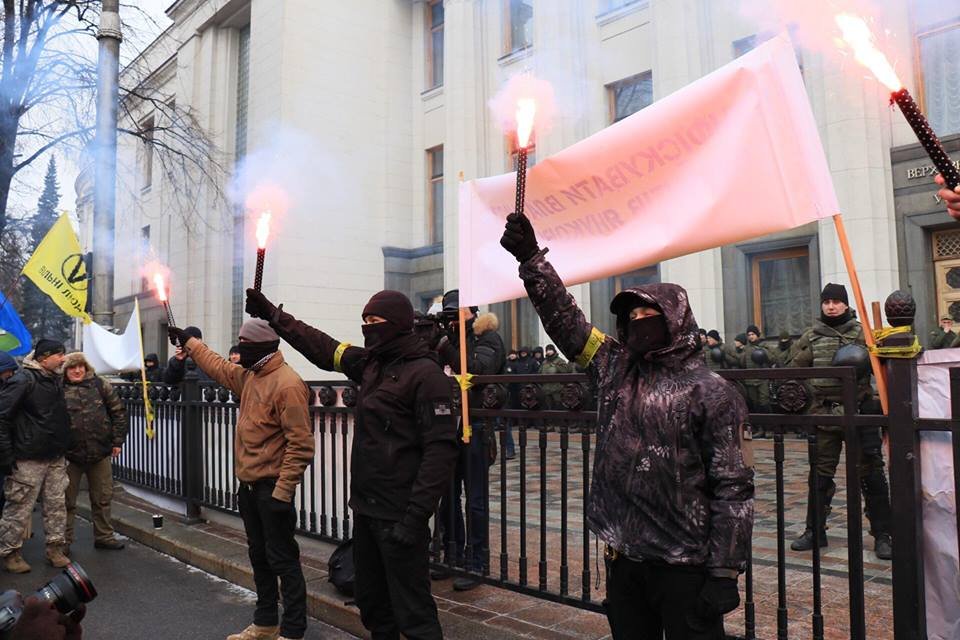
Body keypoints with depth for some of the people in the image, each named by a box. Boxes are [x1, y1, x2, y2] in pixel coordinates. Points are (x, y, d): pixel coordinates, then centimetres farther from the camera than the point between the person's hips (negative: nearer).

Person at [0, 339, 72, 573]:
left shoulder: (56, 379, 10)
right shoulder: (23, 380, -14)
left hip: (56, 458, 7)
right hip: (29, 459, -7)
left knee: (57, 504, 10)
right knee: (19, 508, 3)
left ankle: (55, 548, 21)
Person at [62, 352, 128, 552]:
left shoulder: (100, 385, 3)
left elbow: (118, 411, 7)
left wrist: (117, 440, 3)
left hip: (100, 452, 2)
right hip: (69, 454, -2)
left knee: (103, 497, 13)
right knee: (67, 500, 8)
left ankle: (104, 537, 26)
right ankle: (64, 541, 22)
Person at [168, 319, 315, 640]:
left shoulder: (287, 384, -20)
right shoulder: (249, 375, 9)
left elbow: (300, 444, -22)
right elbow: (219, 367, 31)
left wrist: (283, 492, -23)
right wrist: (188, 341, 36)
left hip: (272, 487, -9)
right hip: (249, 484, 9)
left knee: (282, 559, -1)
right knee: (258, 556, 18)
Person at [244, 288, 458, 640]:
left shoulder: (425, 373, -15)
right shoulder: (370, 362, 9)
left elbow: (441, 449, -20)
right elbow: (322, 348, 21)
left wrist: (415, 517, -23)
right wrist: (272, 314, 23)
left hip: (397, 515, -8)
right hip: (365, 507, 9)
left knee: (412, 611, -2)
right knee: (371, 602, 21)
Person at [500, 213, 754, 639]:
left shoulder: (710, 393, -9)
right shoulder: (614, 368, 6)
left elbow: (733, 488, -10)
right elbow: (563, 317, 7)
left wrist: (724, 574, -13)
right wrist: (530, 258, 2)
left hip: (685, 566, -5)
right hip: (623, 557, 5)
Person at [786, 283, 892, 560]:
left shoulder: (861, 333, 2)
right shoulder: (811, 336, 7)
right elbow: (793, 369, 11)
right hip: (824, 413, 2)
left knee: (870, 474, 4)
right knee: (820, 475, 9)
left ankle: (882, 534, 16)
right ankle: (814, 531, 21)